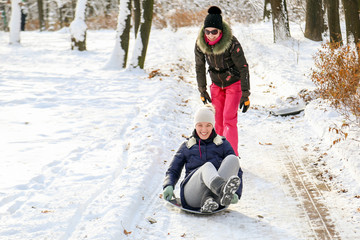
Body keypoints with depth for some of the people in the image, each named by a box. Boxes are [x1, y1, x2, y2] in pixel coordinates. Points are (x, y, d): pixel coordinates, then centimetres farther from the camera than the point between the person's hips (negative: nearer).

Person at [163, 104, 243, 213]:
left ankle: (209, 199, -47)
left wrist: (236, 194, -7)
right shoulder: (187, 146, 22)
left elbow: (238, 171, 12)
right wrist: (168, 186, -2)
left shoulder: (223, 144, 19)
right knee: (207, 167, -33)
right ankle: (224, 189, -71)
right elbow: (173, 170, 22)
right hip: (191, 194, -1)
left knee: (232, 159, -25)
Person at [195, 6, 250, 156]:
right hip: (216, 85, 4)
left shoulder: (231, 43, -27)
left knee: (229, 119, -15)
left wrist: (245, 95, -17)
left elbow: (243, 68, -19)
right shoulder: (200, 43, -15)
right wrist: (202, 91, 7)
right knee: (218, 121, 2)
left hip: (234, 83, -4)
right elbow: (199, 67, 1)